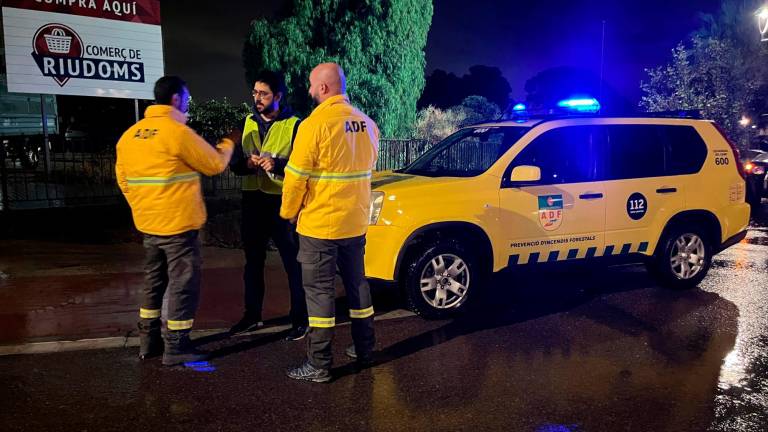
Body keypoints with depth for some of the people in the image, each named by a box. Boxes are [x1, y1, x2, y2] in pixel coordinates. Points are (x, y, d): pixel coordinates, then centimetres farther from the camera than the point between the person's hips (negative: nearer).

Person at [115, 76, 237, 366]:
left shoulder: (130, 135, 7)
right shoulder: (178, 132, -15)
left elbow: (123, 179, 13)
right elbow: (215, 164, -7)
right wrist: (229, 142, 10)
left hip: (147, 224, 8)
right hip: (178, 224, -8)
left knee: (154, 281, 19)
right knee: (183, 285, 2)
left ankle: (149, 342, 27)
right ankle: (176, 348, 9)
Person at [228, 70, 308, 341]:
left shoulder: (294, 125, -7)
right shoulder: (248, 123, 10)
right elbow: (234, 161, 9)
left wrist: (277, 164, -28)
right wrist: (246, 163, -14)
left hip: (283, 202, -6)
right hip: (252, 201, 6)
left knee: (293, 263, 2)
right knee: (253, 262, 16)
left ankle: (300, 319, 13)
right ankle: (252, 315, 30)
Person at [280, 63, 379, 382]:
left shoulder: (315, 125, -16)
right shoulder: (367, 124, 5)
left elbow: (295, 178, -14)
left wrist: (288, 212, 1)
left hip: (319, 224, -7)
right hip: (356, 222, 7)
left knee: (319, 290, 1)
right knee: (357, 283, 18)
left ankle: (319, 365, 7)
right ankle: (364, 351, 30)